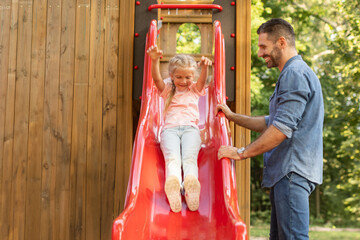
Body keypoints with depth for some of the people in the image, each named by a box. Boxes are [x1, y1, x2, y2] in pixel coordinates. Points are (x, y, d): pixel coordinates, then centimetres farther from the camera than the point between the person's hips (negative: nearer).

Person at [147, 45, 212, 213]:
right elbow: (156, 78, 6)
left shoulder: (195, 89, 27)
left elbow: (202, 80, 6)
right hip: (170, 128, 0)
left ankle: (191, 184, -59)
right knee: (172, 158, -31)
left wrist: (204, 67, -19)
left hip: (191, 128, 0)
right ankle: (173, 185, -59)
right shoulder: (167, 89, 26)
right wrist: (155, 61, -15)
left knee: (190, 157, -31)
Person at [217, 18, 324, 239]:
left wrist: (241, 153, -14)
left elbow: (282, 128, -20)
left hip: (292, 171, -11)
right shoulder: (294, 73, 24)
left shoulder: (295, 74, -11)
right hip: (286, 171, 11)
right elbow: (270, 123, 28)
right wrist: (232, 116, 28)